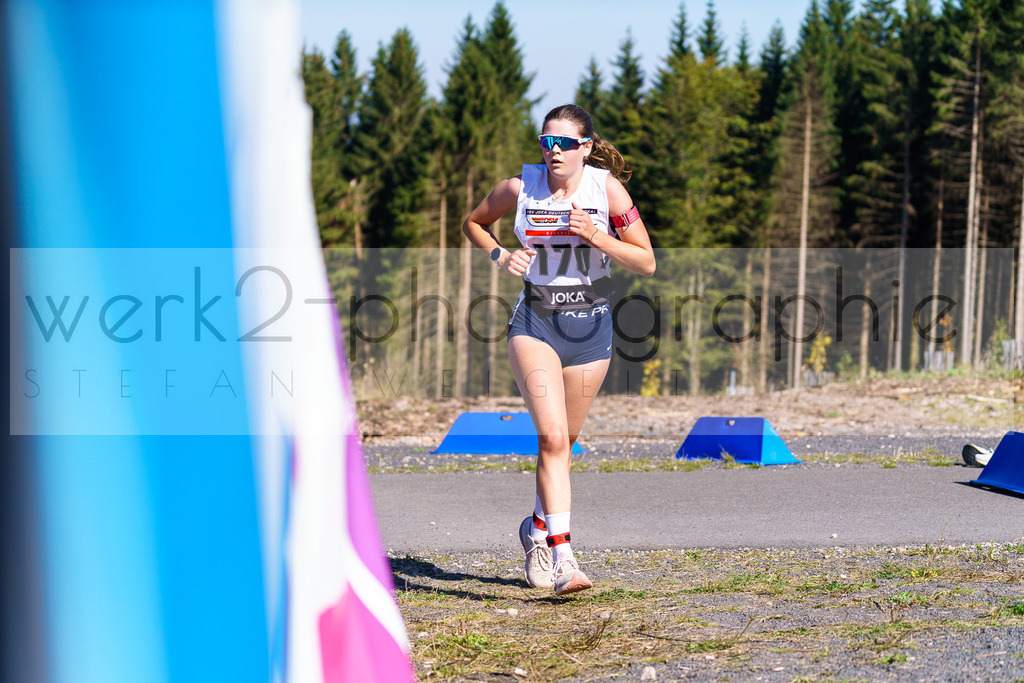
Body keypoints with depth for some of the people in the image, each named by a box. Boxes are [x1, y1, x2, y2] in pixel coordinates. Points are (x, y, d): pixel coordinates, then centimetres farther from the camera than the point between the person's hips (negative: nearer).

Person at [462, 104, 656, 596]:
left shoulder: (607, 188, -7)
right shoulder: (519, 187, -4)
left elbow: (646, 263, -6)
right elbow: (473, 223, 14)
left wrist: (596, 236, -20)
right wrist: (500, 255, -5)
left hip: (590, 325, 1)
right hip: (535, 320, -1)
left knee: (563, 440, 12)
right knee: (552, 435, -18)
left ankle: (538, 528, 38)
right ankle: (562, 556, -23)